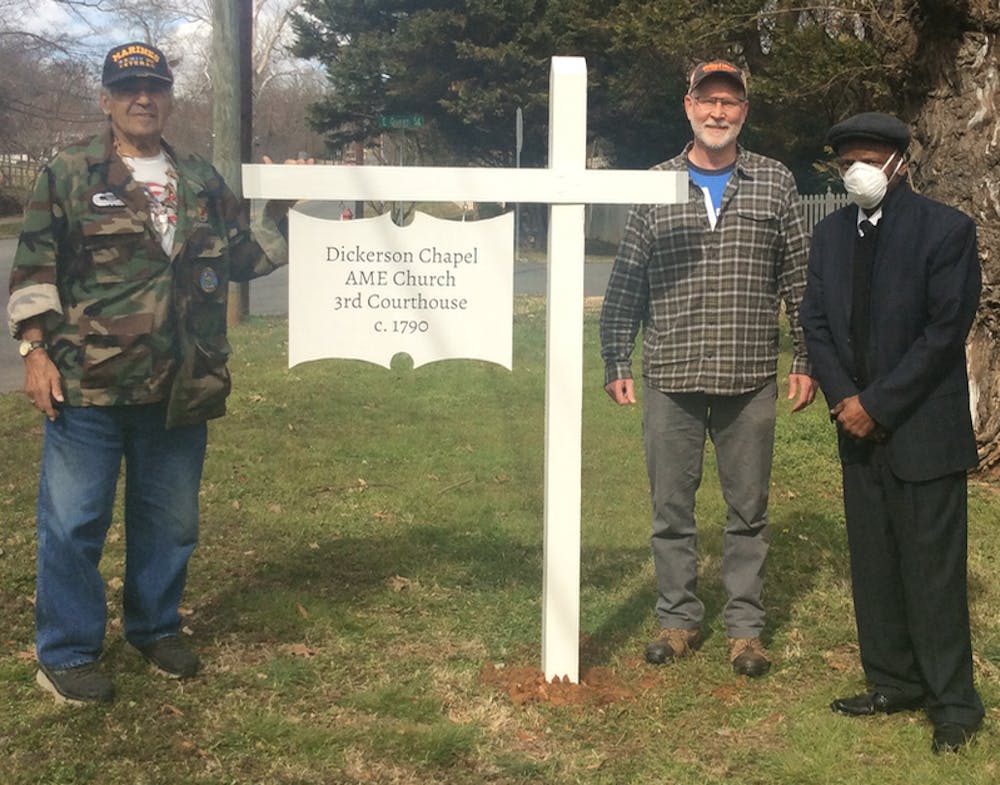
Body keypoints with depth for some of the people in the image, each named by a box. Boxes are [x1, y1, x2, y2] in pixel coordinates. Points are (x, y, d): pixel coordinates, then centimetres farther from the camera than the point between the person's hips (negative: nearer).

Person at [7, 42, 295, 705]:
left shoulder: (203, 183, 12)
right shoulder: (69, 174, 0)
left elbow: (244, 258, 19)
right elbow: (35, 266, -2)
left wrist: (287, 222, 6)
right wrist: (36, 350, -10)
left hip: (180, 388, 4)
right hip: (87, 383, -4)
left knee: (171, 519, 15)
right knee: (75, 522, 1)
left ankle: (156, 627, 33)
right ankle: (67, 654, 14)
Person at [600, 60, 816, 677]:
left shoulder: (775, 184, 4)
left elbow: (800, 278, 6)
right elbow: (626, 283, 6)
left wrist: (807, 361, 3)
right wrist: (617, 361, 2)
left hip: (750, 378, 0)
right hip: (671, 378, 1)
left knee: (749, 509, 8)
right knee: (671, 506, 8)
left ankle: (746, 627, 20)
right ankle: (679, 619, 23)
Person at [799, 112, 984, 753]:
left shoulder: (946, 229, -8)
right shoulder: (833, 232, 10)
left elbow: (946, 329, -14)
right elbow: (816, 321, 9)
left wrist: (877, 404, -15)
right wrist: (843, 398, -6)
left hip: (923, 430, -6)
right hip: (861, 432, 6)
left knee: (933, 569, -1)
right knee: (874, 567, 11)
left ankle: (954, 703, 10)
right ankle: (895, 685, 24)